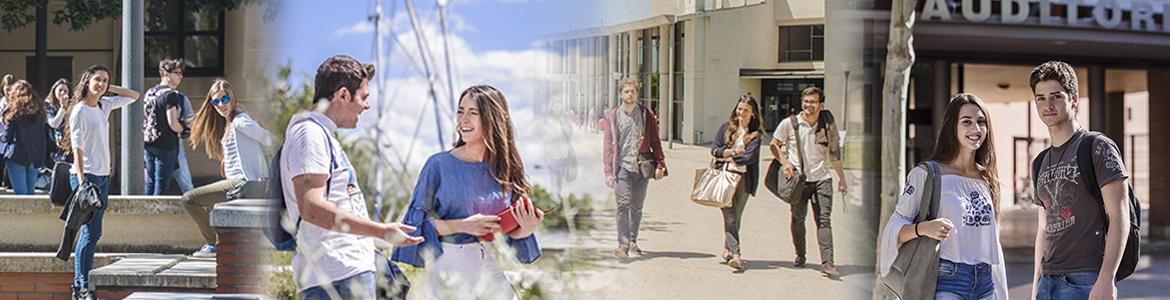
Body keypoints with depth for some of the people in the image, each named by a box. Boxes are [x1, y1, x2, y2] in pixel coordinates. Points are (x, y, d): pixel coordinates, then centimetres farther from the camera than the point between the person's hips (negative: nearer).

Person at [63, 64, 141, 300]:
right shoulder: (79, 110, -8)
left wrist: (109, 88, 11)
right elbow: (77, 148, -13)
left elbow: (134, 96, 23)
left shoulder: (105, 106, 12)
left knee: (91, 233, 8)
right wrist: (82, 181, -19)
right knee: (92, 232, -10)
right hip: (87, 176, -8)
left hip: (103, 176, 8)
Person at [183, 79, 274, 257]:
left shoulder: (240, 121, -12)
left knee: (189, 199, -8)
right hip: (237, 182, 11)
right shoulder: (227, 124, 18)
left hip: (243, 183, -11)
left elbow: (269, 141, -13)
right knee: (207, 203, 33)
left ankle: (212, 244, 2)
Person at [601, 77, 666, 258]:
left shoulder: (647, 115, 9)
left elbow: (655, 142, 11)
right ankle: (623, 245, -13)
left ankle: (633, 241, 24)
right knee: (623, 205, -11)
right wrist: (608, 171, -5)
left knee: (637, 207, 9)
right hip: (622, 167, -2)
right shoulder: (612, 116, 5)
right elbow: (608, 145, 2)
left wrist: (660, 164, 0)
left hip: (642, 167, 2)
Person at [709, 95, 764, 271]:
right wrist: (735, 151, -5)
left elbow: (750, 157, -7)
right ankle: (735, 253, -13)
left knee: (735, 216, 1)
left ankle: (727, 250, 14)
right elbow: (714, 149, 7)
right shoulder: (726, 128, 13)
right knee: (729, 215, -9)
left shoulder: (756, 134, 5)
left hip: (743, 178, -1)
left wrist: (728, 156, -2)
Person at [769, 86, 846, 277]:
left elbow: (834, 153, 15)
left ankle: (827, 262, -13)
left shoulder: (829, 125, 5)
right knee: (798, 219, 8)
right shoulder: (789, 123, -1)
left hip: (822, 179, 0)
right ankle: (800, 256, 27)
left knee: (823, 220, -8)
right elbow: (774, 145, 9)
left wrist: (842, 178, 15)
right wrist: (784, 162, -8)